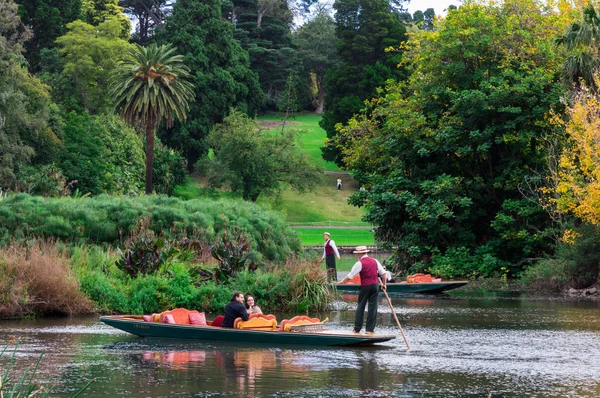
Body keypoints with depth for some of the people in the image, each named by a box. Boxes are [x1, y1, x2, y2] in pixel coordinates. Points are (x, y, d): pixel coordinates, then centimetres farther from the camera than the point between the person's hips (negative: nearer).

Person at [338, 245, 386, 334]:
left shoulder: (359, 263, -8)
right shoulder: (375, 261, 8)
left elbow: (350, 276, -7)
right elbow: (383, 273, 10)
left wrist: (342, 281, 6)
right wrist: (384, 284, 20)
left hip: (365, 286, -4)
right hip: (375, 285, 4)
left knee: (360, 306, 5)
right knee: (373, 307, 5)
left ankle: (357, 329, 7)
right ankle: (370, 329, 4)